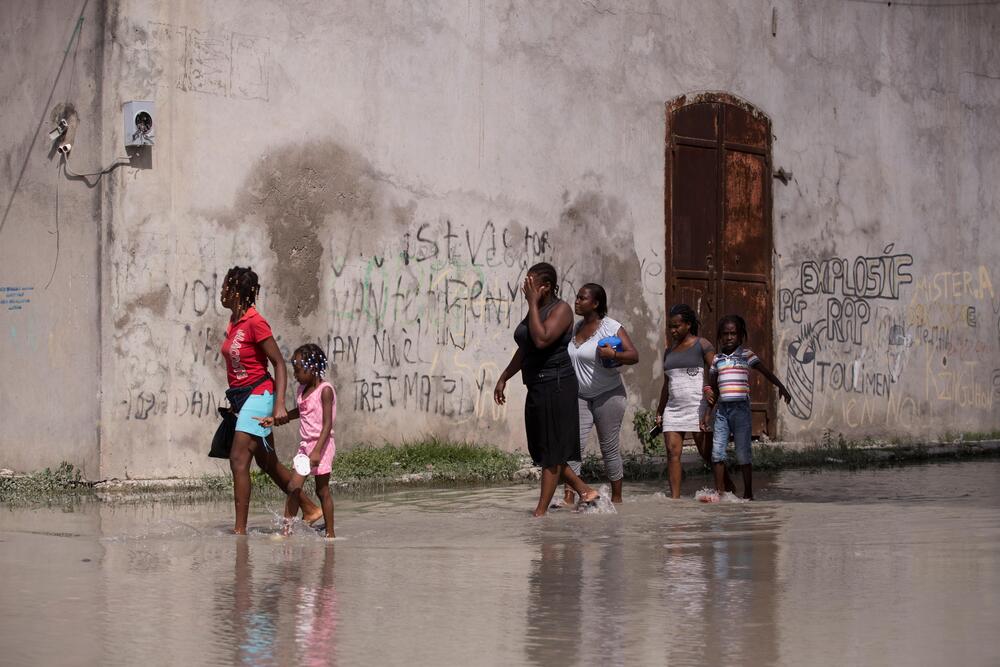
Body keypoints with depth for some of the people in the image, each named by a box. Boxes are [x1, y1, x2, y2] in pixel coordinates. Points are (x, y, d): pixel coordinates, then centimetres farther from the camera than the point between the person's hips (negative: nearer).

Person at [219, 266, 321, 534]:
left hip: (258, 395, -9)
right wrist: (234, 401, 22)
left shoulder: (255, 323, -17)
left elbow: (279, 363, -16)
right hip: (241, 396, 9)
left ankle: (240, 530, -14)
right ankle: (310, 509, 27)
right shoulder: (234, 321, 8)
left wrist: (279, 404, -23)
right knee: (267, 463, 15)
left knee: (239, 459, -14)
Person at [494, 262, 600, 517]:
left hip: (556, 386, -10)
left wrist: (533, 303, -22)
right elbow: (524, 350, 24)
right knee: (540, 449, 12)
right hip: (537, 387, 10)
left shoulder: (561, 309, -12)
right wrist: (504, 378, 23)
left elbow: (541, 340, -28)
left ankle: (540, 512, 0)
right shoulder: (536, 310, 14)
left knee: (551, 450, -3)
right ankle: (586, 491, 21)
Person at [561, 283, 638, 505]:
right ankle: (569, 495, -14)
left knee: (610, 447, 1)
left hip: (608, 395, -5)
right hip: (580, 396, 5)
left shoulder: (612, 328, -9)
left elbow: (634, 356, -15)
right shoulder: (576, 328, 12)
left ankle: (617, 497, 13)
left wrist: (613, 355, -31)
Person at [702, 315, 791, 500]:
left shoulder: (746, 355, 1)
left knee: (742, 454, -2)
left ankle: (748, 494, 7)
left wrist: (781, 386, -23)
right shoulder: (717, 359, 12)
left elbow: (766, 372, -8)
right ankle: (720, 491, 6)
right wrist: (707, 413, 20)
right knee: (717, 452, -2)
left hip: (741, 408, -4)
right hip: (722, 409, 4)